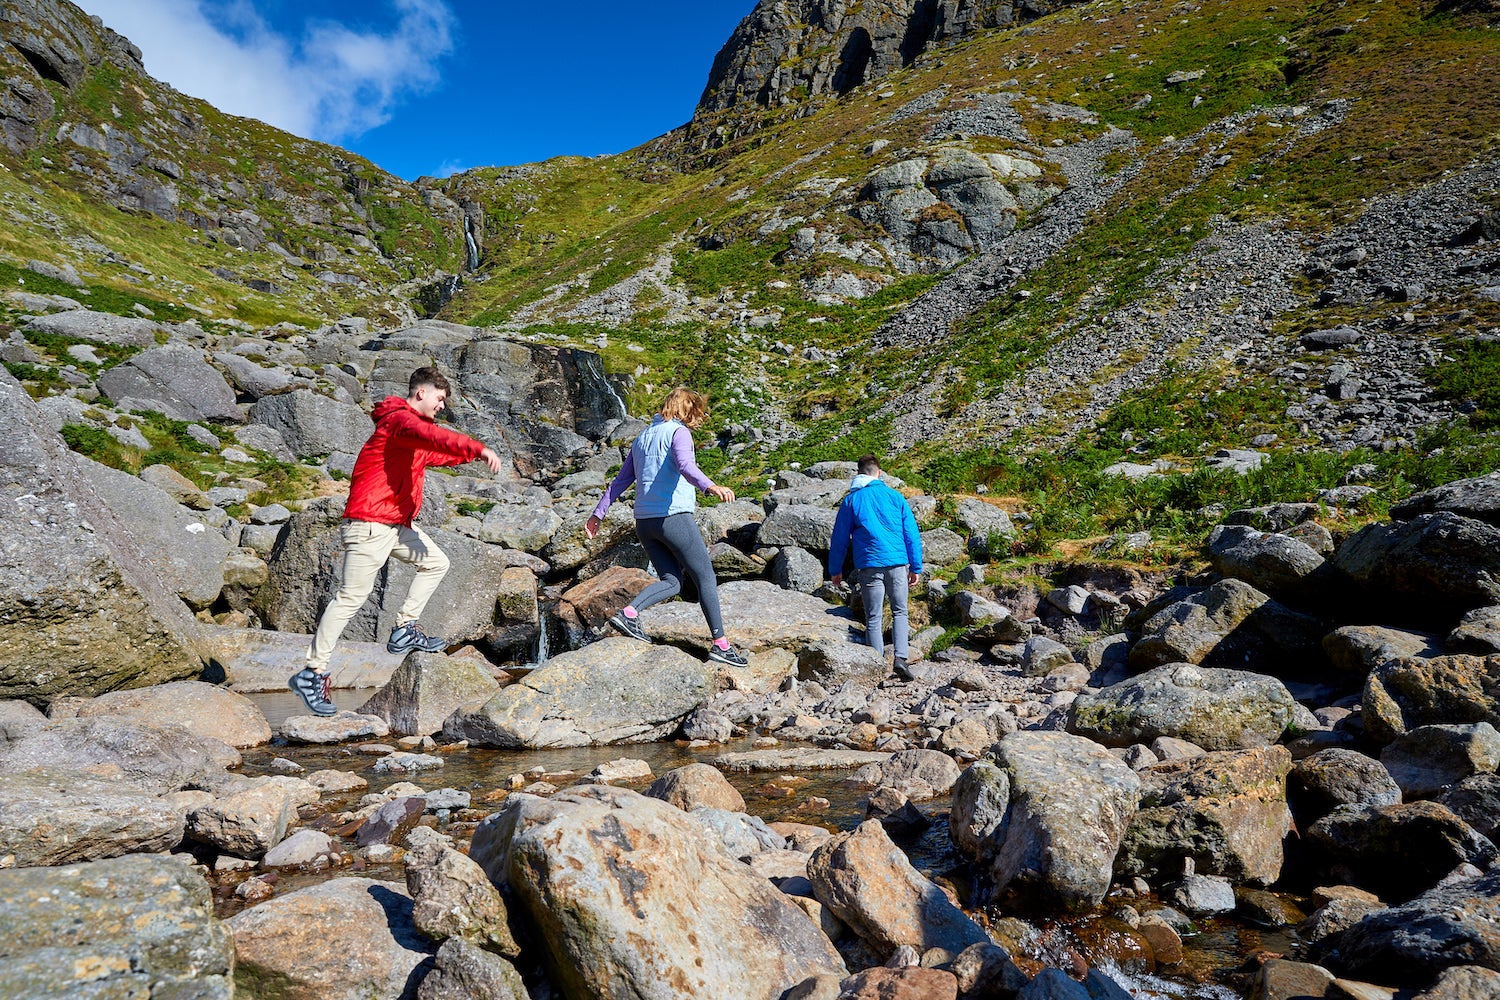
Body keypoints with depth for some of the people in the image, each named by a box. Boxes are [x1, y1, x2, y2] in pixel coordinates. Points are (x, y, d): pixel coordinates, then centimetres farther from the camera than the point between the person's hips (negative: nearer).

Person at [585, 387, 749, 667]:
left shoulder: (642, 437, 19)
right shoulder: (679, 432, -4)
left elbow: (621, 480, 19)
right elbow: (685, 465, -25)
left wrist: (598, 513, 22)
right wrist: (710, 486, -40)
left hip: (644, 522, 7)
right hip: (674, 517, -7)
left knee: (672, 581, 12)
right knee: (706, 578, 2)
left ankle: (628, 613, -8)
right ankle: (720, 644, 3)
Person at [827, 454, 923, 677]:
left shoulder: (851, 501, 5)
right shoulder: (895, 497, 7)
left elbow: (839, 539, 7)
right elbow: (912, 534, 6)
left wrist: (835, 570, 16)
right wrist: (916, 567, 11)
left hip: (869, 565, -1)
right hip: (897, 563, 1)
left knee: (873, 618, 6)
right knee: (899, 612, 13)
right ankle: (901, 658, -3)